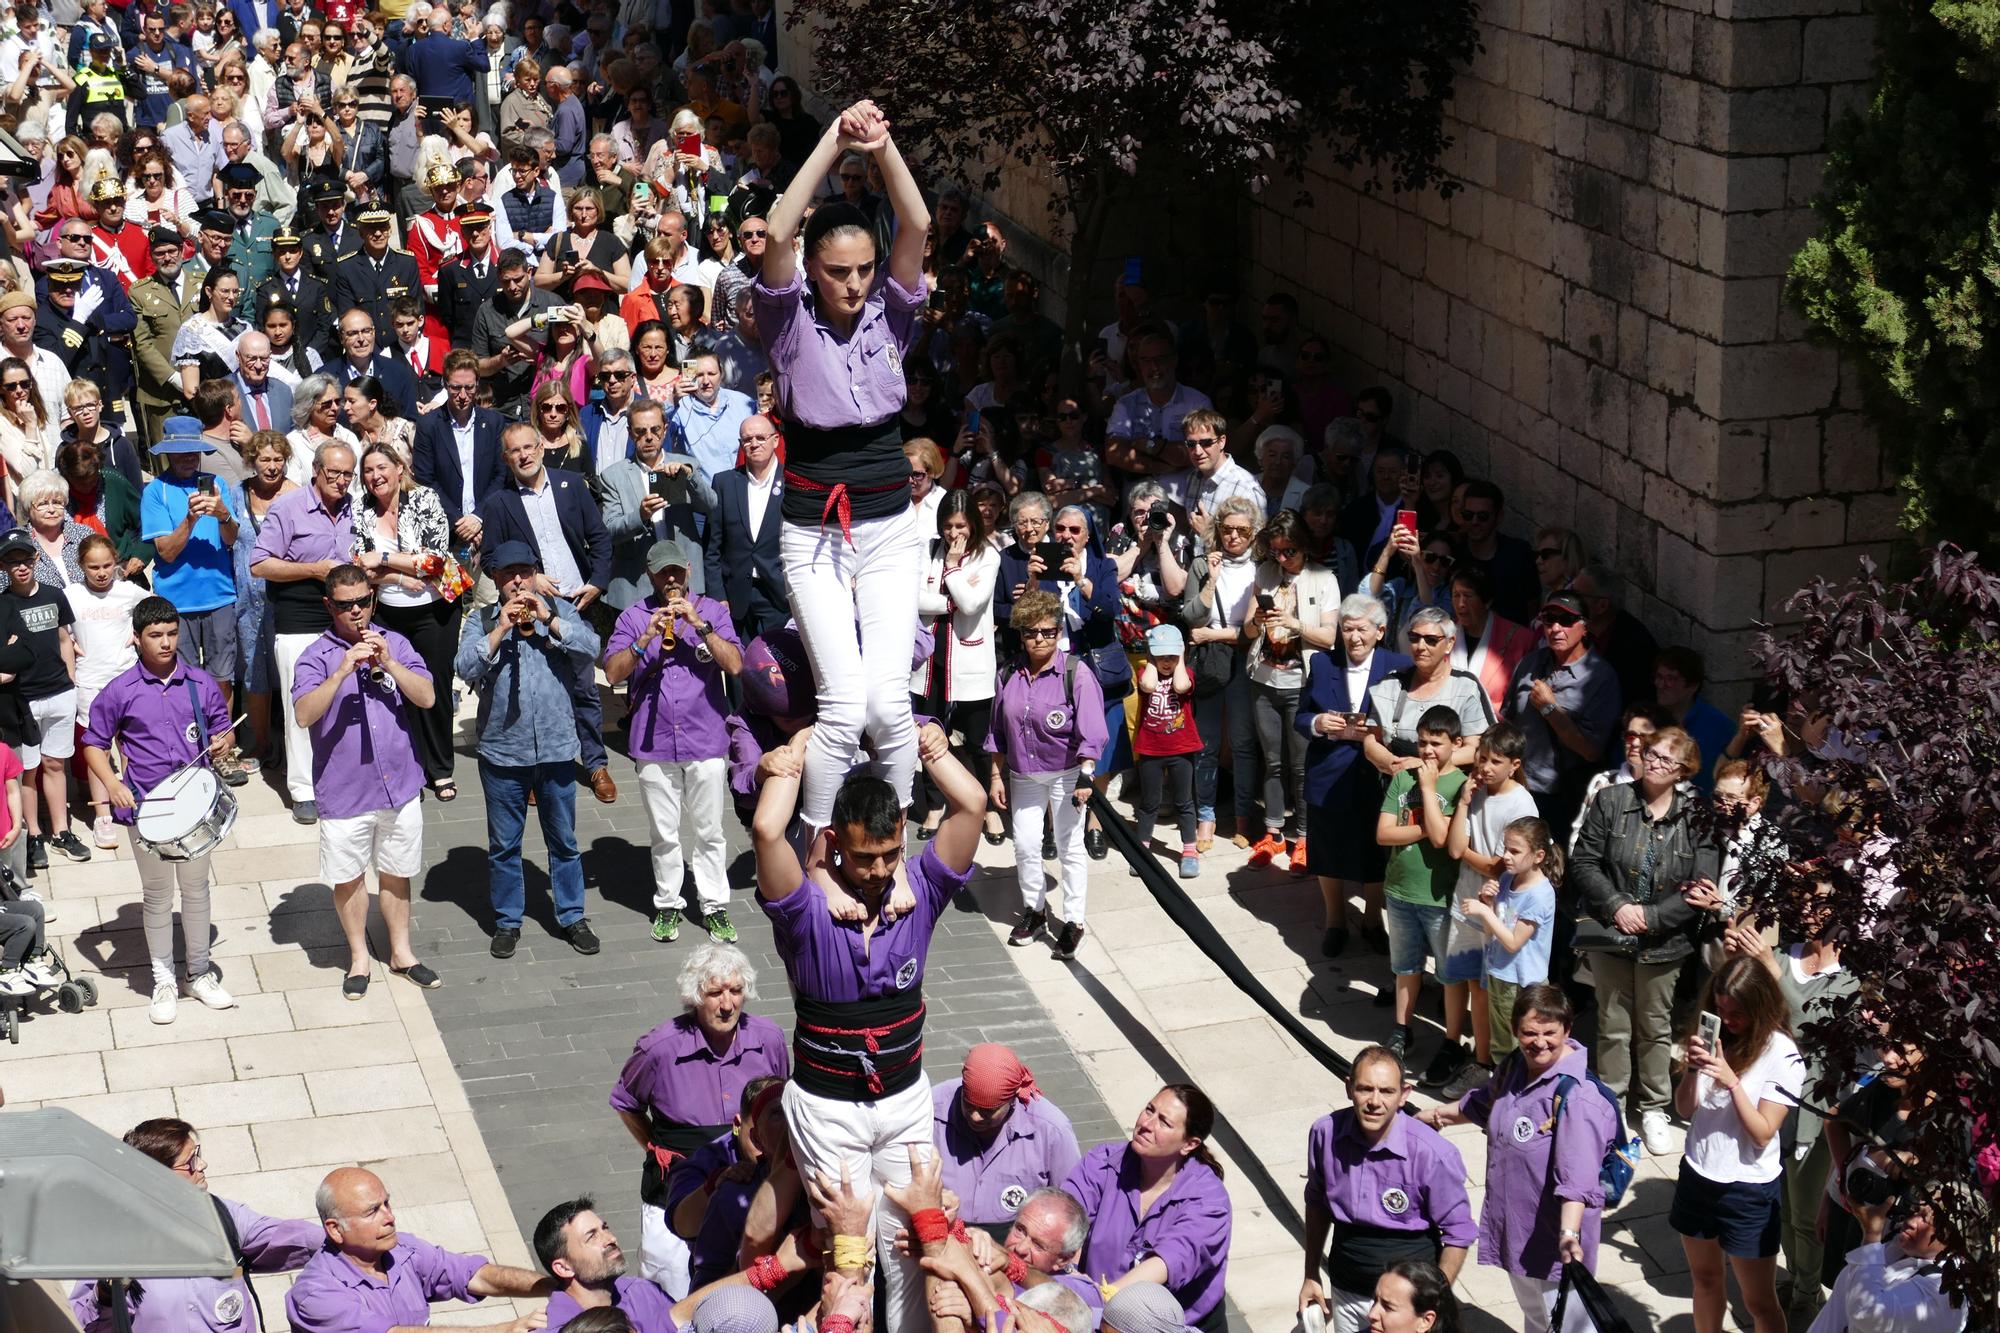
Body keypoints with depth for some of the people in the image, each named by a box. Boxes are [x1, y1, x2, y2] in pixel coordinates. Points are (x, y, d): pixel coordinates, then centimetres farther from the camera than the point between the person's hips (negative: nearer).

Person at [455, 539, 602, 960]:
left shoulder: (559, 611, 5)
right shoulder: (480, 621, 2)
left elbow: (590, 648, -10)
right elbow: (466, 667, -13)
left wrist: (547, 619, -16)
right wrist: (500, 630, -19)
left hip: (557, 748, 1)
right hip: (502, 751, -1)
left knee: (563, 839, 11)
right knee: (503, 844, 9)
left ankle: (572, 916, 23)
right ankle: (507, 922, 21)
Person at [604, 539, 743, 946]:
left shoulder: (712, 610, 3)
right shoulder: (634, 617, 5)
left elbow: (734, 665, -9)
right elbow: (613, 672, -5)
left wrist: (699, 624, -17)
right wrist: (646, 639, -19)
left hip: (706, 741, 0)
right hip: (655, 744, 1)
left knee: (709, 832, 5)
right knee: (664, 834, 8)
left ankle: (715, 906, 13)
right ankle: (667, 905, 19)